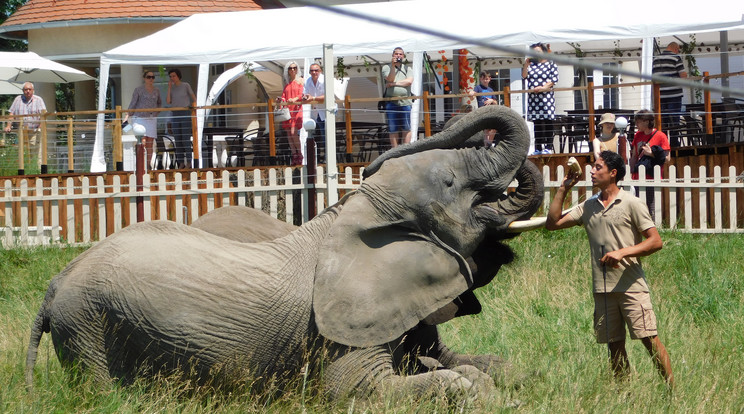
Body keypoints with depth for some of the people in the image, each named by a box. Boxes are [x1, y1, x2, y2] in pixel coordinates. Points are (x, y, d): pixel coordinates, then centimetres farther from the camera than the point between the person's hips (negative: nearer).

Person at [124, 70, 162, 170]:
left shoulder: (156, 91, 11)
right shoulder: (138, 90, -1)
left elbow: (159, 103, 29)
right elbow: (133, 104, 0)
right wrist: (128, 116, -7)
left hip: (152, 119, 4)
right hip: (140, 118, -4)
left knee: (150, 143, 2)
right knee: (142, 142, -15)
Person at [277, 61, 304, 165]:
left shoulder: (300, 80, 5)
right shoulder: (287, 83, 19)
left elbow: (301, 95, -5)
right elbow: (284, 96, 18)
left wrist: (295, 99, -25)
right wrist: (280, 100, -4)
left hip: (296, 109, -5)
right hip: (287, 109, 5)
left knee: (294, 132, -15)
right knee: (288, 133, 1)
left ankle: (300, 155, -5)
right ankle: (294, 155, 6)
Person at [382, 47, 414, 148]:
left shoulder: (407, 69, 15)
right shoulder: (386, 67, 11)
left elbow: (409, 81, -3)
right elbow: (390, 79, -6)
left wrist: (394, 83, -5)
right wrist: (393, 66, -17)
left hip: (405, 102, 1)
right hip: (391, 102, -1)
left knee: (406, 128, -3)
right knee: (393, 129, 0)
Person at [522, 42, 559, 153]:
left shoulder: (551, 64, 6)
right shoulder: (532, 64, 17)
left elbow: (554, 79, -3)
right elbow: (524, 76, 7)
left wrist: (543, 88, -16)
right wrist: (526, 64, -3)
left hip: (546, 96, -3)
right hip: (533, 97, 3)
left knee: (548, 122, -6)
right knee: (537, 123, 1)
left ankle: (548, 147, -5)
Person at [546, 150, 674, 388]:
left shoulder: (631, 204, -2)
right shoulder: (588, 207, 14)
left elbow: (656, 242, -5)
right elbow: (552, 223, 14)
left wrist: (623, 252, -17)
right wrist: (564, 189, 9)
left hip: (631, 286, -5)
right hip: (602, 289, 5)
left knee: (650, 340, -10)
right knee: (615, 346, 7)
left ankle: (673, 392, -7)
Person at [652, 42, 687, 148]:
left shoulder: (656, 59, 11)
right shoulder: (676, 58, -6)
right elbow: (683, 75, -11)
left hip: (660, 95, 5)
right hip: (674, 94, -5)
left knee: (662, 120, 8)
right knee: (674, 120, 0)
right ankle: (674, 144, -1)